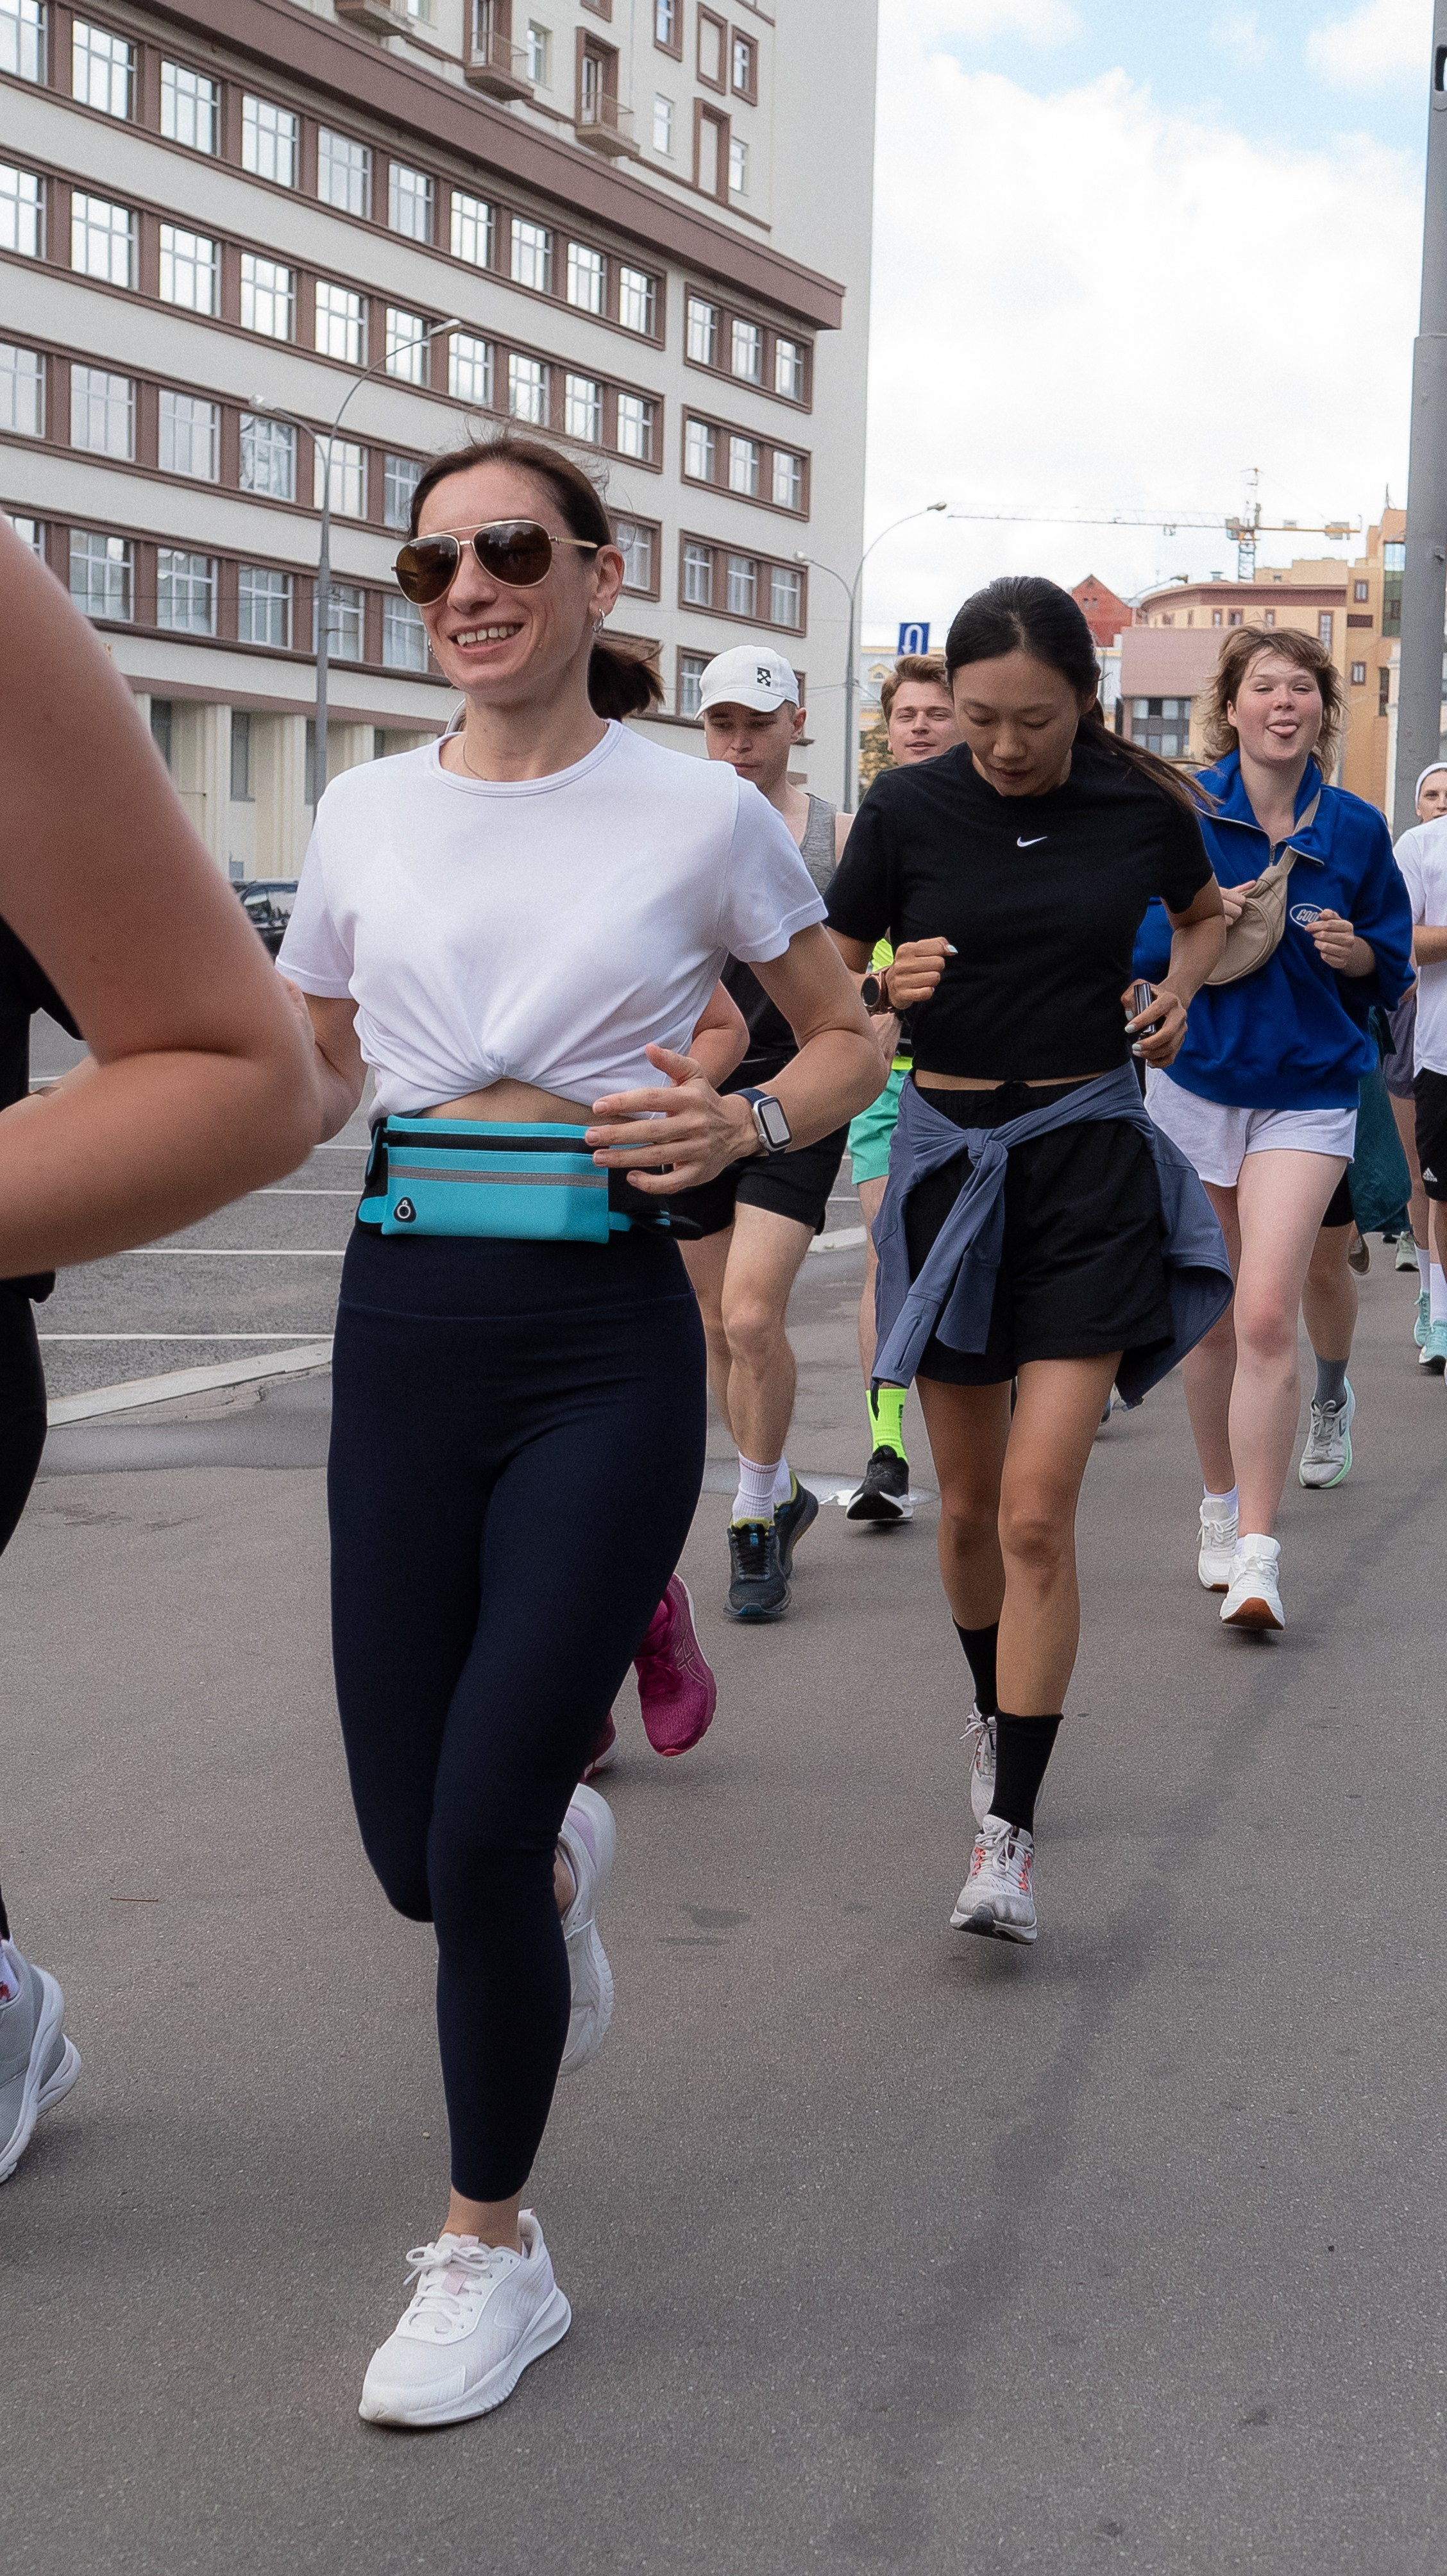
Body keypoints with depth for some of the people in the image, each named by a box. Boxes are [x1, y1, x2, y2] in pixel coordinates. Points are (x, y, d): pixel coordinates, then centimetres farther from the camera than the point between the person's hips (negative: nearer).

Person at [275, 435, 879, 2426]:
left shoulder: (699, 812, 0)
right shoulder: (369, 812, 9)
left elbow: (849, 1039, 11)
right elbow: (312, 1076, 19)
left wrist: (742, 1122, -10)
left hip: (605, 1344, -3)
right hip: (404, 1327, 3)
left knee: (480, 1834, -8)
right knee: (416, 1848, 4)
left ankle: (491, 2256, 15)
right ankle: (567, 1863, 44)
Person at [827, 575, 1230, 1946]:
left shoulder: (1141, 807, -2)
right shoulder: (907, 808, -4)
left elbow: (1208, 912, 21)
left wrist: (1177, 991, 1)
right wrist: (884, 994, -20)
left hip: (1089, 1160, -1)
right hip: (948, 1151, 1)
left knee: (1038, 1510, -10)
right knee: (968, 1501, 11)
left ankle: (1008, 1830, -5)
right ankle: (994, 1716, 38)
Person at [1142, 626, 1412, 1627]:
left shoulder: (1356, 828, 3)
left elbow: (1393, 962, 11)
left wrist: (1355, 951, -10)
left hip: (1309, 1093, -1)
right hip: (1196, 1082, 1)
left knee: (1266, 1316, -15)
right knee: (1211, 1318, 10)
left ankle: (1257, 1554, -13)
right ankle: (1223, 1507, 31)